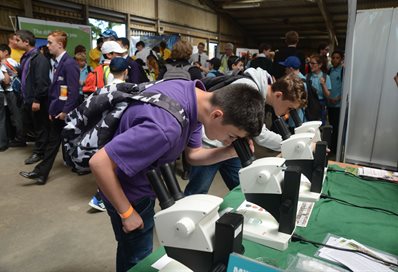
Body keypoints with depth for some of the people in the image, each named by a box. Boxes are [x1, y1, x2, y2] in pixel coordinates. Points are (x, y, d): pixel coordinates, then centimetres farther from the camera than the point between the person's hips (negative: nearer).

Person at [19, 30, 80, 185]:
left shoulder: (69, 63, -15)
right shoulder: (57, 63, 12)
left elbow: (74, 91, -20)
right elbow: (55, 88, 15)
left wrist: (66, 111, -19)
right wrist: (52, 109, 13)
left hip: (65, 111, -8)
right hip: (57, 110, 8)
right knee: (52, 141, 11)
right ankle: (41, 172, 18)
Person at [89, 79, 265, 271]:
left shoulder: (194, 94, -13)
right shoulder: (166, 127, -41)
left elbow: (192, 154, -3)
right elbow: (99, 163, -34)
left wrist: (231, 152, -19)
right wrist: (127, 213, -23)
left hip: (143, 185, 8)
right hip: (128, 191, -7)